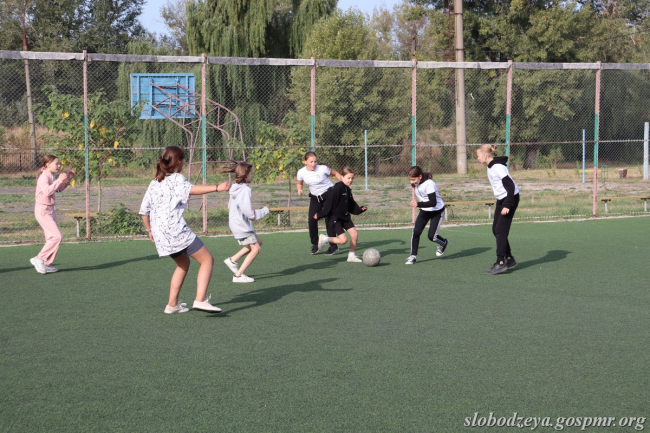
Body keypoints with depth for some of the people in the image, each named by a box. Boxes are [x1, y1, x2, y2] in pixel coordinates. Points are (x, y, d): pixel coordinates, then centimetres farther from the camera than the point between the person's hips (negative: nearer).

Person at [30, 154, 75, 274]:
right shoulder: (44, 177, -17)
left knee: (52, 237, 10)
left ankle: (46, 264, 15)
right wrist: (59, 180, -29)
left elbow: (58, 189, 27)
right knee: (57, 236, -15)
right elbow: (47, 191, -34)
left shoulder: (52, 176, 11)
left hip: (50, 210, 10)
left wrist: (68, 178, 14)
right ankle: (39, 259, -8)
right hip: (42, 210, -10)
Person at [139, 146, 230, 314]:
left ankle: (172, 304, 25)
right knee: (207, 260, -4)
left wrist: (149, 230, 32)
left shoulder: (154, 183, 17)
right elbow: (191, 189, -26)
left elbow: (144, 210, 19)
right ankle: (200, 300, -20)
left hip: (160, 235, 8)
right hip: (176, 230, -8)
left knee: (183, 263, 26)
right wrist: (217, 187, -34)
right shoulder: (176, 179, -5)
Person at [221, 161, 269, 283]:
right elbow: (249, 213, -25)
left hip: (235, 222, 10)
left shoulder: (235, 188, 7)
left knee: (258, 242, 21)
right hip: (242, 225, -10)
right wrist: (264, 211, -8)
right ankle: (238, 275, 1)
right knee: (256, 248, -1)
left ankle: (232, 260, 18)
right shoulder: (245, 190, -22)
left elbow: (230, 206, 18)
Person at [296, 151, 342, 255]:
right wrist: (299, 189, -13)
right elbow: (299, 183, 9)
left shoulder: (323, 169, -20)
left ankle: (333, 246, 0)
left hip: (329, 194, -4)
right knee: (311, 220, -6)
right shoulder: (301, 172, -11)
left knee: (329, 219, -8)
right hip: (315, 197, 4)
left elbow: (335, 173, -2)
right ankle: (315, 244, 13)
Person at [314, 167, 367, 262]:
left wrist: (360, 209, 3)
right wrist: (320, 215, -16)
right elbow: (329, 203, -19)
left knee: (354, 234, -3)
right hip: (335, 217, -8)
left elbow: (351, 205, 18)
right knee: (343, 240, -14)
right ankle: (325, 239, 9)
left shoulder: (348, 190, 8)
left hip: (345, 216, 8)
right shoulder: (338, 188, -18)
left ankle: (352, 255, 11)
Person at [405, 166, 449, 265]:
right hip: (424, 210, 6)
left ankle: (443, 243, 26)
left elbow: (433, 203, -36)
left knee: (431, 236, -8)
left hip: (437, 211, -6)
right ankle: (413, 256, -5)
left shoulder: (429, 184, -31)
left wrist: (418, 204, -46)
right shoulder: (415, 184, -7)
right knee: (416, 232, -11)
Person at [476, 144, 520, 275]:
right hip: (501, 199, 10)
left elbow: (511, 186, -23)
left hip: (510, 198, -10)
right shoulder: (490, 166, 9)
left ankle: (500, 263, -10)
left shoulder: (498, 167, -21)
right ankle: (509, 259, 16)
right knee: (495, 230, 8)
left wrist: (507, 205, -25)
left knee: (501, 230, -11)